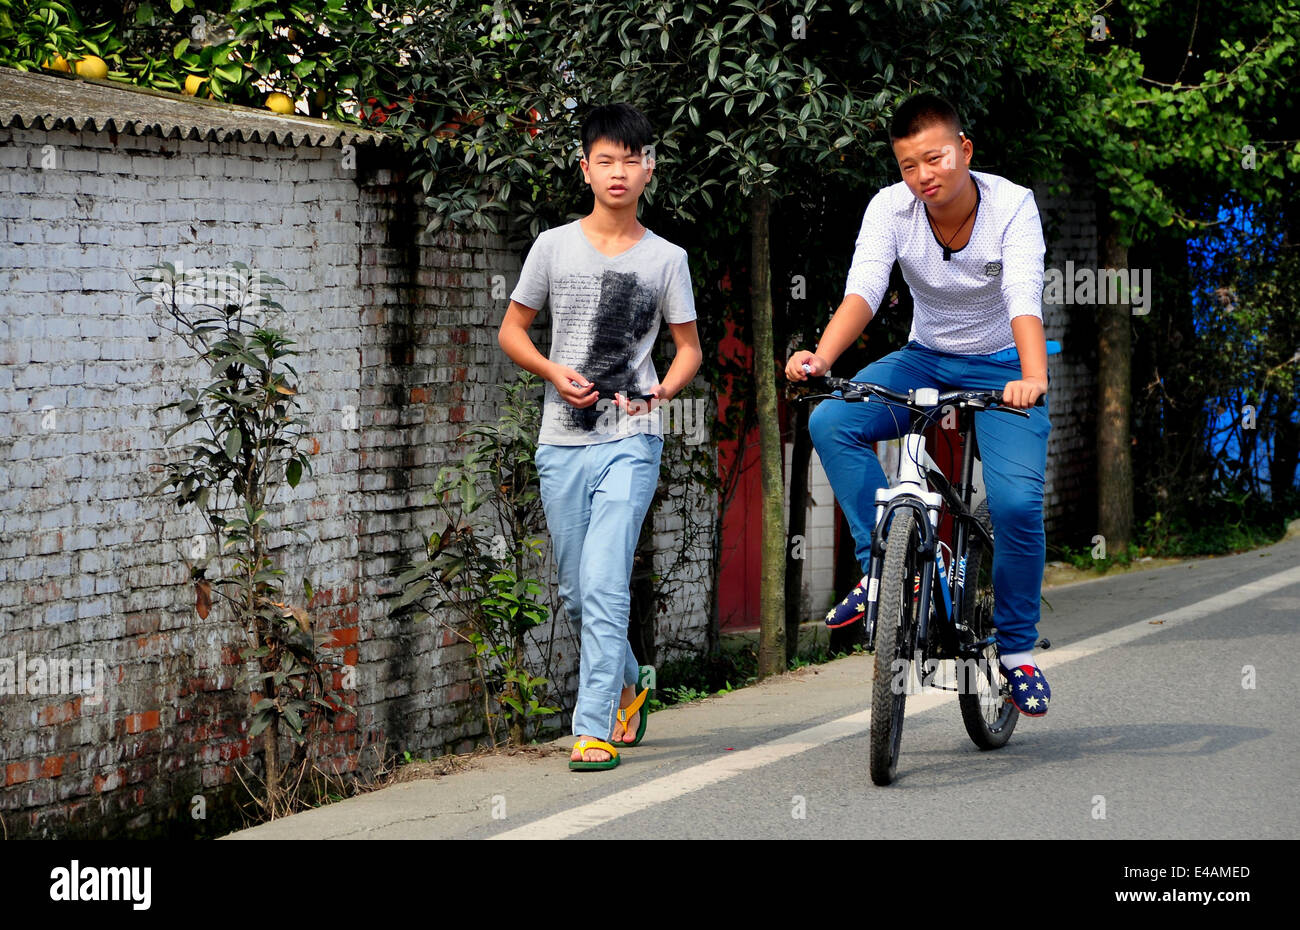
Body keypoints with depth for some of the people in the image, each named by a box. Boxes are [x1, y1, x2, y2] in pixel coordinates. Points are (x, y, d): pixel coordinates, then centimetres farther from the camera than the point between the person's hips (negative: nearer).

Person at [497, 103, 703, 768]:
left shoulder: (666, 258, 4)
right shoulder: (554, 246, 5)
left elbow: (689, 347, 11)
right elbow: (511, 330, 12)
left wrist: (661, 392, -9)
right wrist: (555, 373, -6)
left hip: (630, 443, -3)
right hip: (562, 441, 3)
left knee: (604, 585, -14)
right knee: (576, 592, 11)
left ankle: (595, 729, -13)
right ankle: (626, 687, 36)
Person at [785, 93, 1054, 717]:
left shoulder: (1012, 207, -21)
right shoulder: (890, 208, -15)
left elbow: (1024, 301, -35)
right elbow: (863, 290, -28)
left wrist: (1034, 378, -54)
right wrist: (821, 356, -48)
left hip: (1002, 367, -3)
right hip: (925, 361, 3)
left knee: (1017, 503, -21)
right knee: (831, 422, -24)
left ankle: (1017, 647, 1)